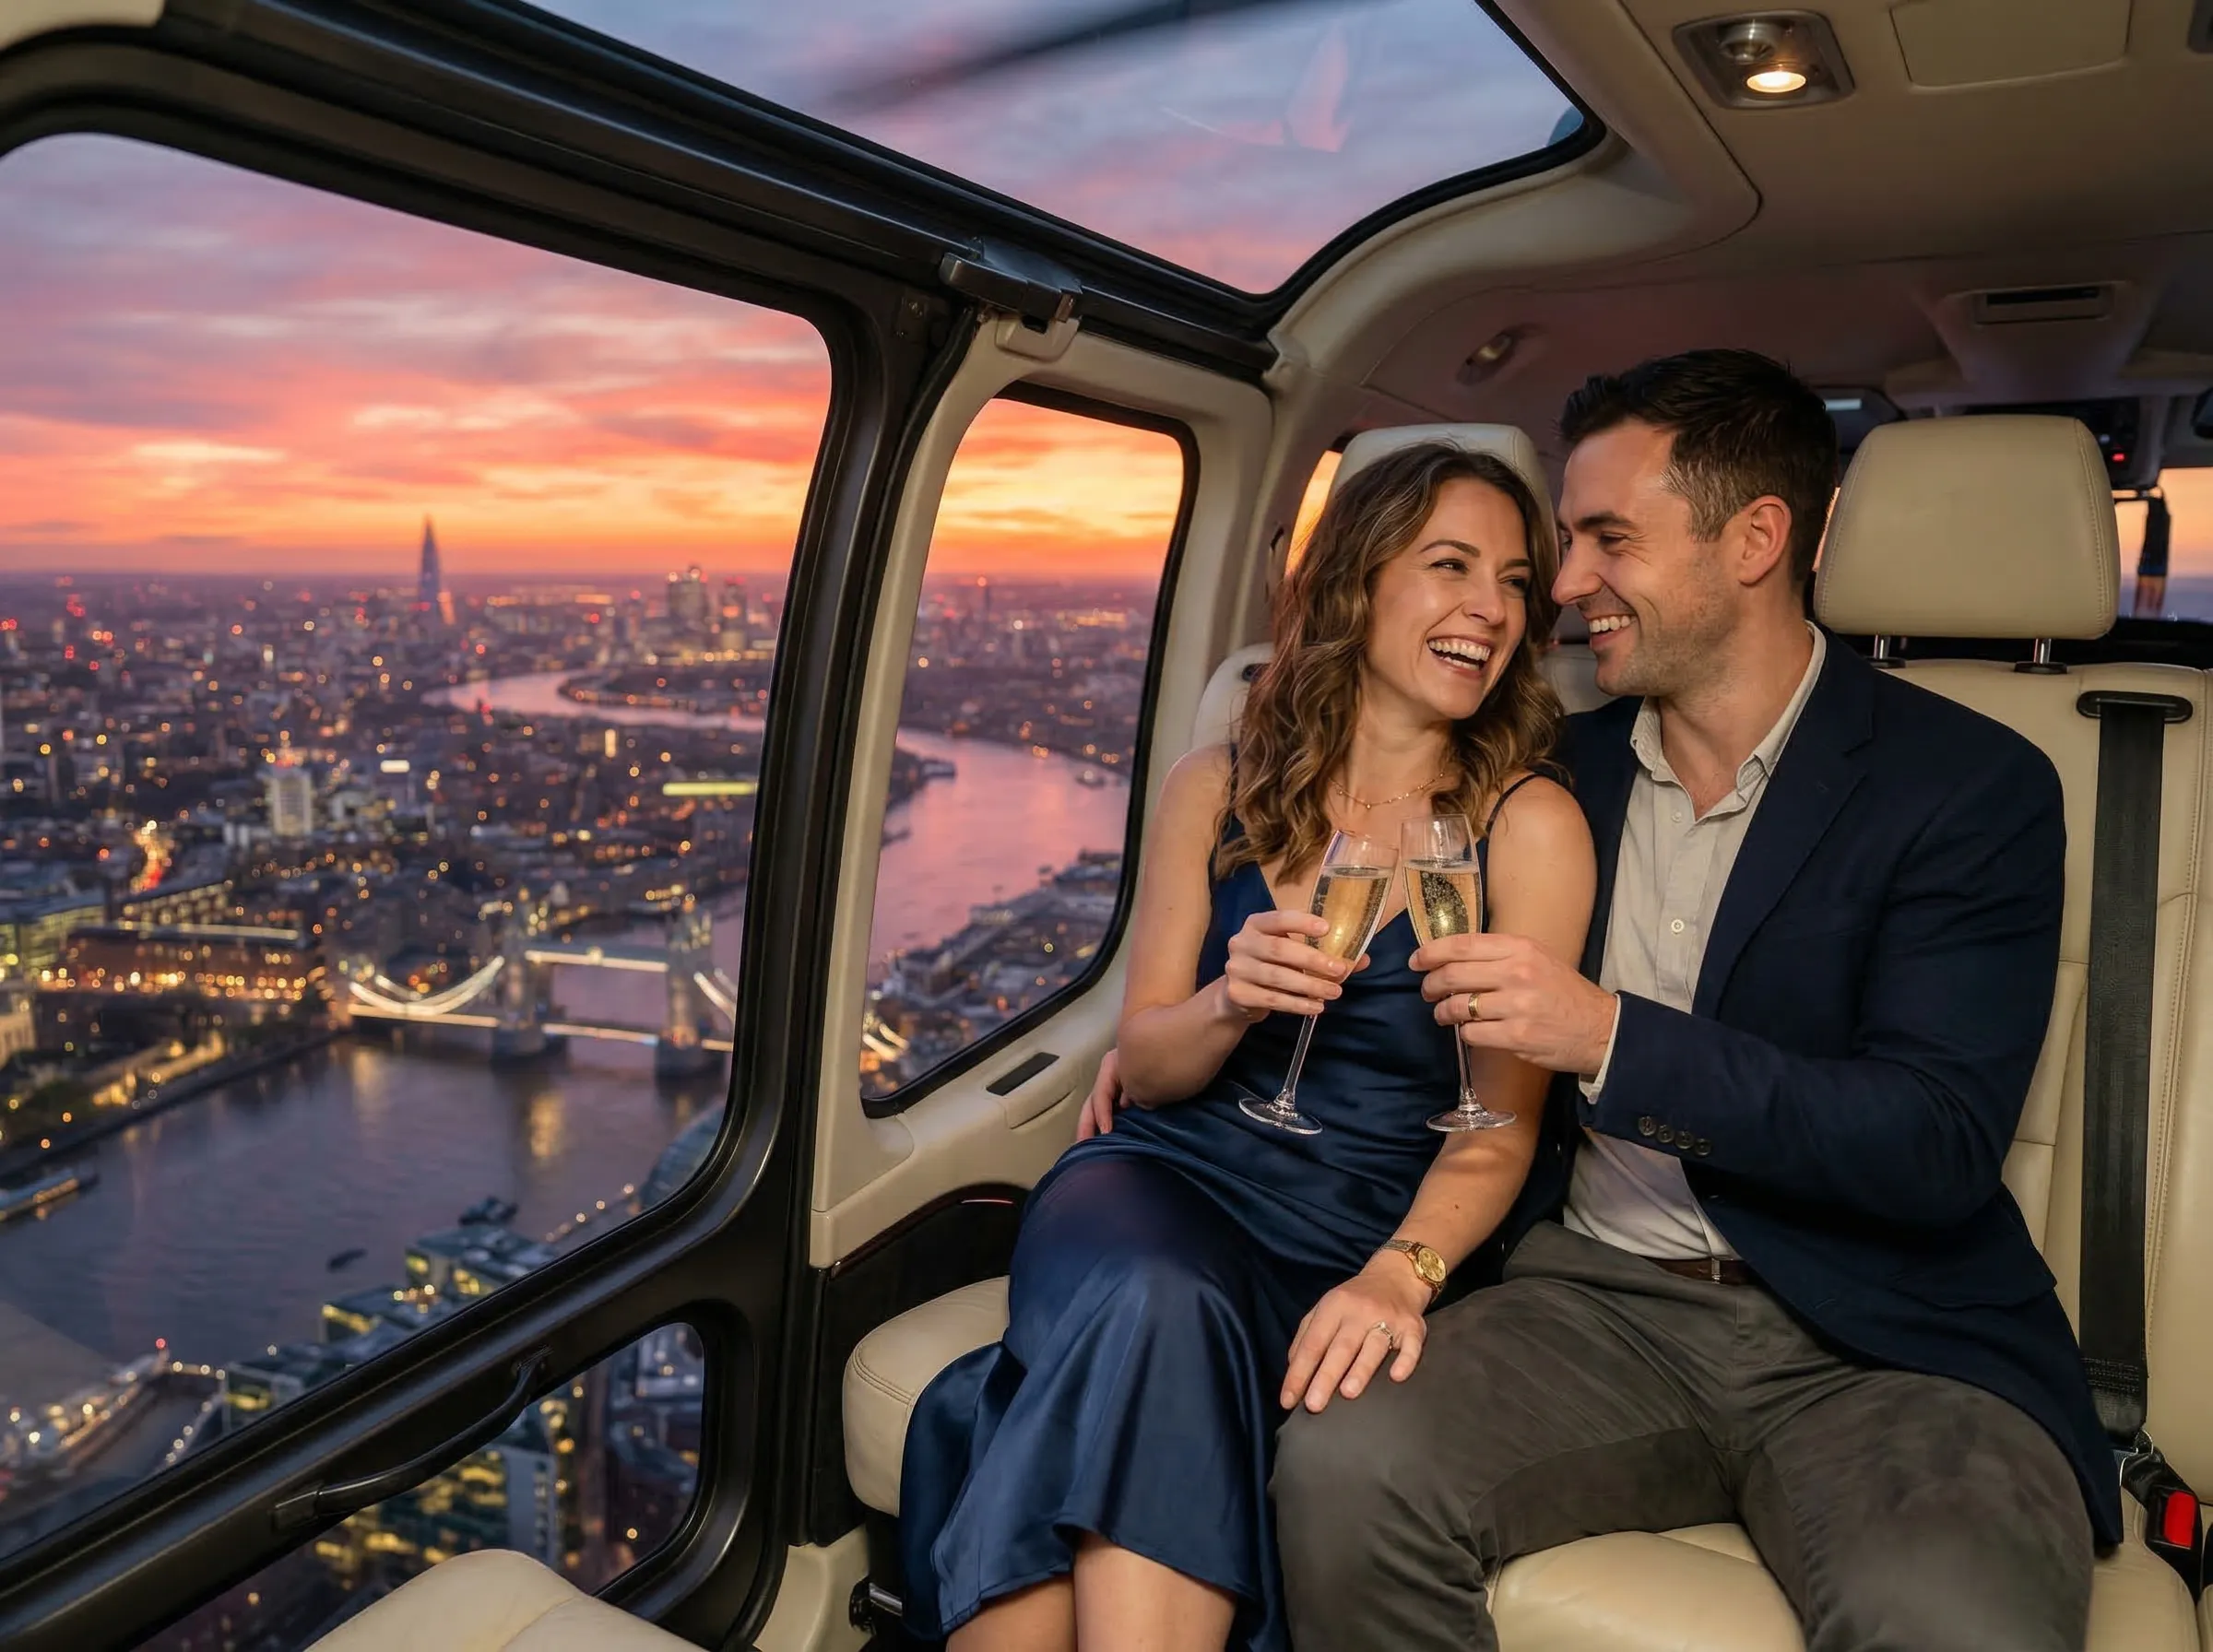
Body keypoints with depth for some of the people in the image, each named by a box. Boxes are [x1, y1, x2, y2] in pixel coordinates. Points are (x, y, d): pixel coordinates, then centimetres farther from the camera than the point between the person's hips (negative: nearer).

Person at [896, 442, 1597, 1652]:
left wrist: (1400, 1275, -24)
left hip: (1347, 1233, -2)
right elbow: (1146, 1062, 9)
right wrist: (1231, 1002, -13)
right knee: (1148, 1305, -34)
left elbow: (1498, 1124, -5)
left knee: (1136, 1352, -33)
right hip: (1166, 1178, 2)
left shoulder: (1529, 826, -1)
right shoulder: (1218, 788, 8)